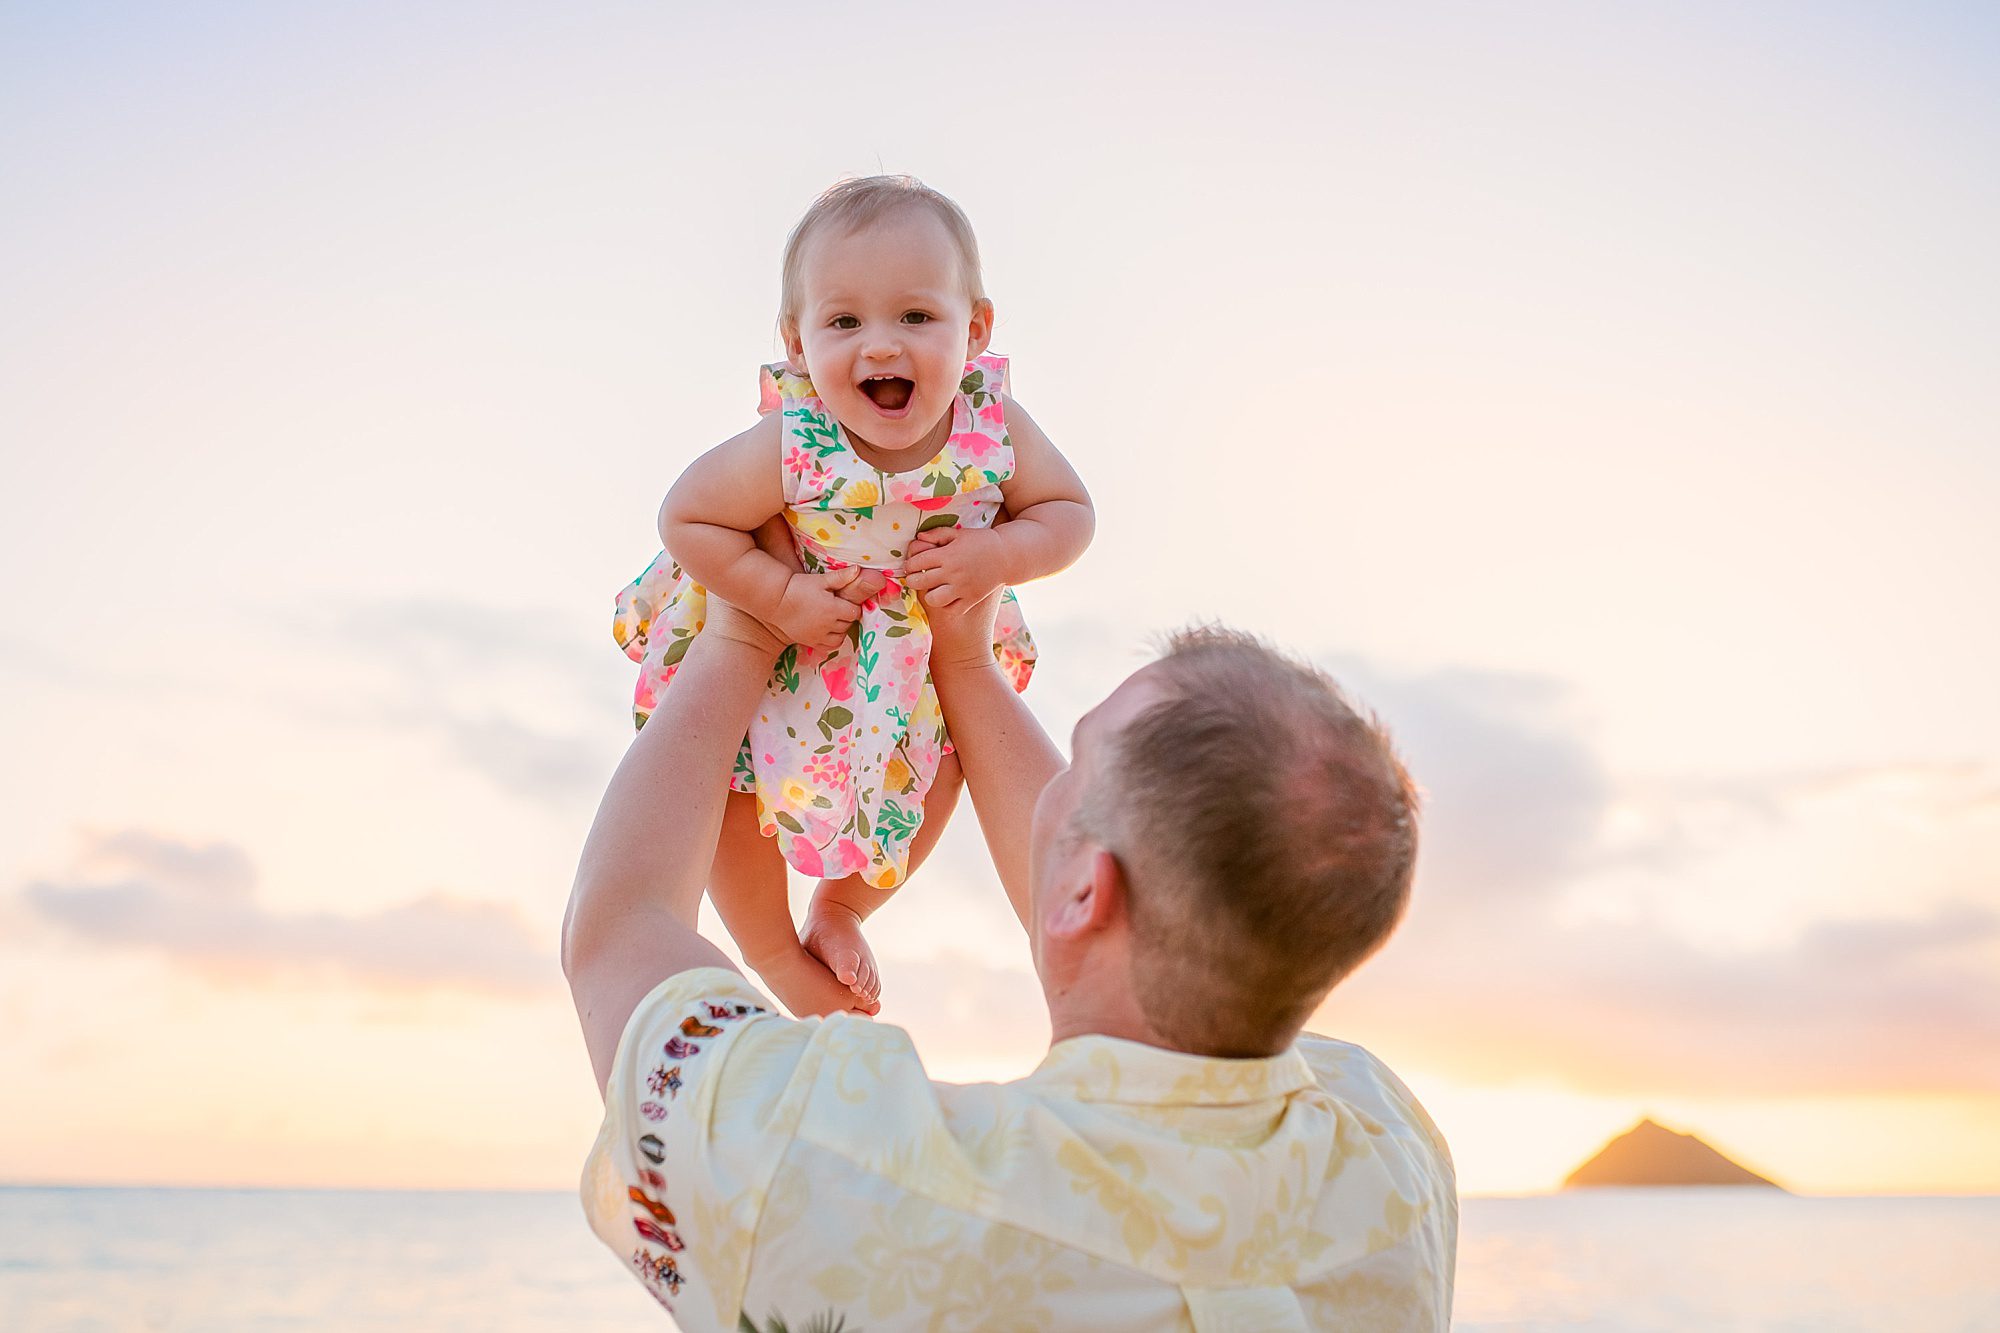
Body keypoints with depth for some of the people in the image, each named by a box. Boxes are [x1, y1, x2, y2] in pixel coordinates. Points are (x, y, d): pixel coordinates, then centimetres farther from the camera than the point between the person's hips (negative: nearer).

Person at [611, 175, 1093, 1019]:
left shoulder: (995, 426, -28)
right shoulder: (790, 448, -37)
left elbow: (1069, 513, -15)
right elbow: (686, 517, -25)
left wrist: (996, 555, -33)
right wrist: (780, 596, -32)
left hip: (928, 644, 3)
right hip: (768, 642, -3)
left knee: (936, 772, 17)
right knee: (731, 785, 8)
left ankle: (840, 910, 48)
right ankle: (773, 951, 40)